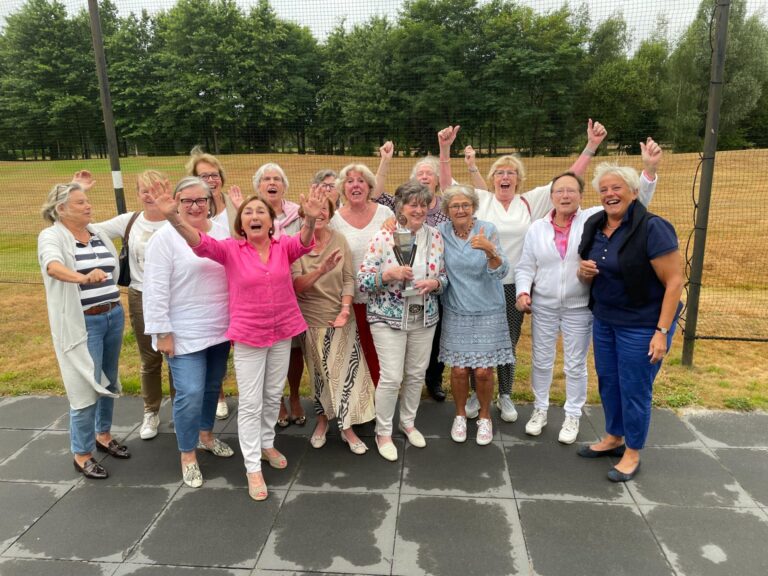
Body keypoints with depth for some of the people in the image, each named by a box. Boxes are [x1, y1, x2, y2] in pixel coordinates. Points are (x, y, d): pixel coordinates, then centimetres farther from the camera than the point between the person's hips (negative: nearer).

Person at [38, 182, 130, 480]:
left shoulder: (99, 233, 8)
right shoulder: (51, 236, -11)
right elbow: (53, 265, -32)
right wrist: (82, 278, -51)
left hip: (113, 316, 6)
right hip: (82, 324, -6)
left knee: (109, 382, 16)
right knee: (87, 388, -2)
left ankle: (103, 435, 36)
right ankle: (82, 454, 13)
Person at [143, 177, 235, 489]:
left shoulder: (222, 232, 4)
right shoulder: (165, 237, -11)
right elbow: (155, 289, -13)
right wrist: (162, 331, -14)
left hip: (220, 329, 5)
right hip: (185, 333, -5)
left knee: (212, 386, 18)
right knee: (190, 393, -6)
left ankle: (205, 435, 41)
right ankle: (188, 455, 15)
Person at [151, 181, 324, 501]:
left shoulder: (284, 247, -4)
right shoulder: (230, 249, -8)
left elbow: (304, 242, -25)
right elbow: (201, 242, -24)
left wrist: (310, 219, -48)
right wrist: (173, 217, -43)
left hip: (282, 332, 3)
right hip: (249, 336, -3)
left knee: (274, 395, 19)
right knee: (250, 403, 4)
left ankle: (267, 444, 41)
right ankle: (253, 468, 17)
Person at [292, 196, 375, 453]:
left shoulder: (339, 240, -4)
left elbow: (349, 278, -4)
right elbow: (295, 286, -19)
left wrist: (346, 308, -20)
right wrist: (321, 271, -36)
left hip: (341, 318, 1)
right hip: (312, 320, -1)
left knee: (346, 371, 1)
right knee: (319, 374, 12)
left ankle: (347, 427, 17)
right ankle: (323, 419, 34)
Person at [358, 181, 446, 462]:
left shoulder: (435, 236, 1)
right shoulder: (383, 237, -12)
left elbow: (444, 276, 9)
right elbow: (362, 280, -12)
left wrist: (435, 283, -14)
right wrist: (390, 273, -27)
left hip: (424, 317, 5)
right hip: (389, 317, -4)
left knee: (416, 374, 14)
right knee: (391, 377, -3)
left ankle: (408, 422, 38)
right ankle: (383, 433, 19)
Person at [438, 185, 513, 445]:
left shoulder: (487, 230, -9)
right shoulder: (442, 232, -3)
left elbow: (501, 272, -15)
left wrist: (490, 250, -34)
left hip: (487, 312, -1)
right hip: (456, 313, 1)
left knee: (483, 371, 1)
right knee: (459, 370, 2)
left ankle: (485, 417, 28)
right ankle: (460, 415, 29)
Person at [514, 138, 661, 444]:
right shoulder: (536, 228, 1)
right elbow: (525, 266, 4)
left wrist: (649, 170, -22)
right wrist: (523, 292, -12)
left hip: (580, 308, -1)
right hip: (543, 306, 2)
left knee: (576, 365, 11)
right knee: (541, 361, 13)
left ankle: (572, 416, 30)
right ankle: (540, 410, 33)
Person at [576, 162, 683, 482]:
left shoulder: (652, 228, -18)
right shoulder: (593, 227, 3)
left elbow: (674, 281, -18)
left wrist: (662, 331, -21)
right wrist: (584, 272, -10)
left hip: (642, 325, -6)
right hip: (604, 320, 7)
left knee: (634, 389, 5)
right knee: (607, 381, 17)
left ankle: (632, 454, 25)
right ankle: (613, 438, 39)